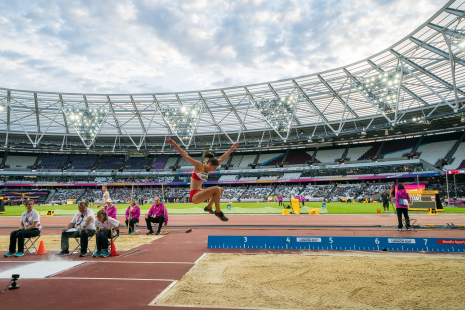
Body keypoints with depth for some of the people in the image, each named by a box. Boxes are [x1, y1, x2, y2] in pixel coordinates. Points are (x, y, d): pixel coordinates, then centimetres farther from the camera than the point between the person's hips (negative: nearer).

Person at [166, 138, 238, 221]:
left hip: (199, 193, 9)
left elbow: (222, 158, 15)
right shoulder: (199, 166, -11)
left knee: (221, 189, 17)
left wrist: (231, 149, 18)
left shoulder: (207, 168, 10)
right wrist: (175, 145, -26)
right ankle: (218, 212, -8)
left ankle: (208, 207, 24)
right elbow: (186, 156, -19)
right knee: (216, 189, -23)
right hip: (194, 196, -9)